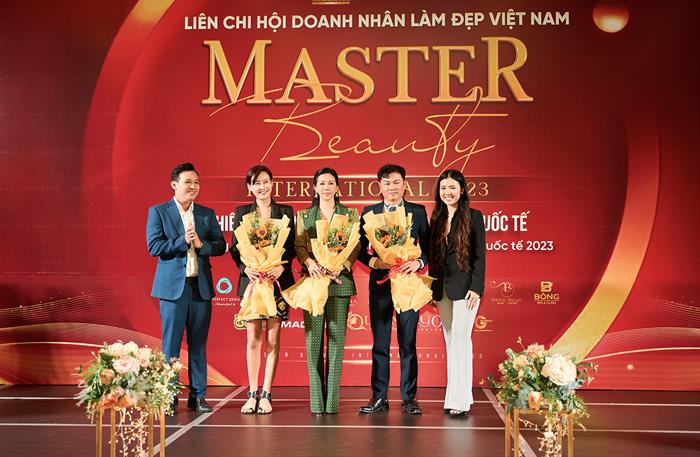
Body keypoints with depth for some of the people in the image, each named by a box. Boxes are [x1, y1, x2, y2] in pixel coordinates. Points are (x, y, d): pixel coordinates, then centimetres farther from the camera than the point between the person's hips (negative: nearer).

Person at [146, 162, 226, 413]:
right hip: (173, 286, -3)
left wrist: (201, 244, -14)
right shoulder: (158, 212, 2)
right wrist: (183, 241, -18)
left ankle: (197, 396, 15)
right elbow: (154, 246, -9)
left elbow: (221, 246, 4)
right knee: (171, 343, 1)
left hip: (201, 286, 3)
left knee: (198, 344, 7)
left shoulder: (207, 214, 11)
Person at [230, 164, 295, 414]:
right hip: (251, 279, 0)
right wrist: (246, 268, -14)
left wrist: (281, 267, -15)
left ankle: (266, 394, 8)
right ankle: (252, 394, 10)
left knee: (272, 339, 2)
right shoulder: (241, 213, 9)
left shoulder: (285, 211, 8)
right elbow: (234, 247, 4)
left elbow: (291, 246, 3)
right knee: (253, 339, 2)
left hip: (278, 280, 0)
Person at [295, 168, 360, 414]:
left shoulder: (350, 214, 12)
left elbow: (356, 246, 3)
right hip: (312, 280, 1)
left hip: (340, 280, 0)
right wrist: (309, 262, -15)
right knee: (313, 338, -2)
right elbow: (299, 245, 5)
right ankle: (316, 401, 3)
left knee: (336, 339, -2)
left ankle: (332, 401, 3)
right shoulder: (303, 215, 14)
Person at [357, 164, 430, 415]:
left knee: (408, 343, 4)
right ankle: (379, 397, 13)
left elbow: (428, 246, 4)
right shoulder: (369, 212, 7)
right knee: (380, 343, 6)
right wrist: (373, 261, -12)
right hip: (380, 282, 1)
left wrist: (418, 262, -14)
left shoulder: (418, 211, 5)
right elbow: (361, 248, 6)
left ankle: (409, 398, 12)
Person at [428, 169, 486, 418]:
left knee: (460, 339, -8)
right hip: (442, 288, 6)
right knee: (451, 341, 9)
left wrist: (476, 288, -13)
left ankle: (460, 400, -4)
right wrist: (432, 287, 10)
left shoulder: (473, 216, -3)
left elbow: (480, 256, -6)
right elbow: (432, 255, 14)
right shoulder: (436, 219, 12)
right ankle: (458, 396, 16)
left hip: (464, 286, -6)